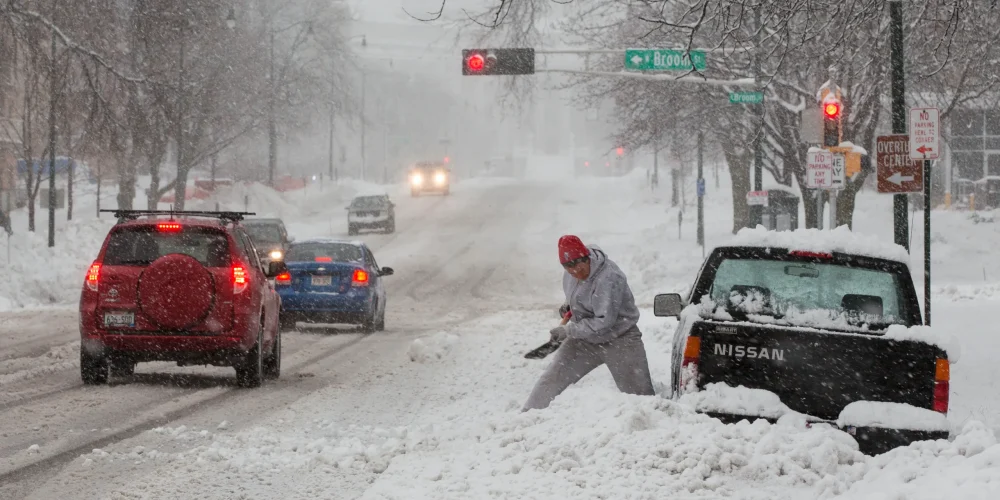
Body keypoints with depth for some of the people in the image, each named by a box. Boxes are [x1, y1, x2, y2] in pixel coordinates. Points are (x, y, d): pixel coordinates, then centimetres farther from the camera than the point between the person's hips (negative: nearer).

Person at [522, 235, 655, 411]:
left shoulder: (608, 278, -29)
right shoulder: (571, 274, -4)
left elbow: (604, 321, -29)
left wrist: (568, 331, -26)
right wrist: (570, 306, 10)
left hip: (619, 340, -7)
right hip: (585, 340, 7)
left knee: (639, 395, -10)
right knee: (551, 380, 2)